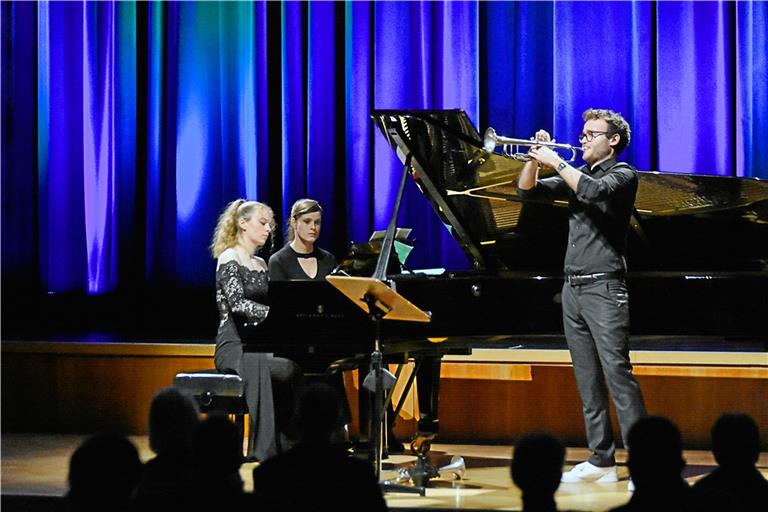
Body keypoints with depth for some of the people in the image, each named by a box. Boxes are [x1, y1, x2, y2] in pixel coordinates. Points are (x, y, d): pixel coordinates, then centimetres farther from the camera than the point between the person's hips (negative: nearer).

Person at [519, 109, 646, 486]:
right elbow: (527, 190, 14)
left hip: (603, 288, -8)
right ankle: (602, 460, 10)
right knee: (588, 380, 7)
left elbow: (594, 191, -23)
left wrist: (556, 162, -16)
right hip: (573, 288, 8)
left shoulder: (623, 175, -2)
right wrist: (535, 158, -2)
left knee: (617, 373, -14)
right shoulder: (577, 175, 19)